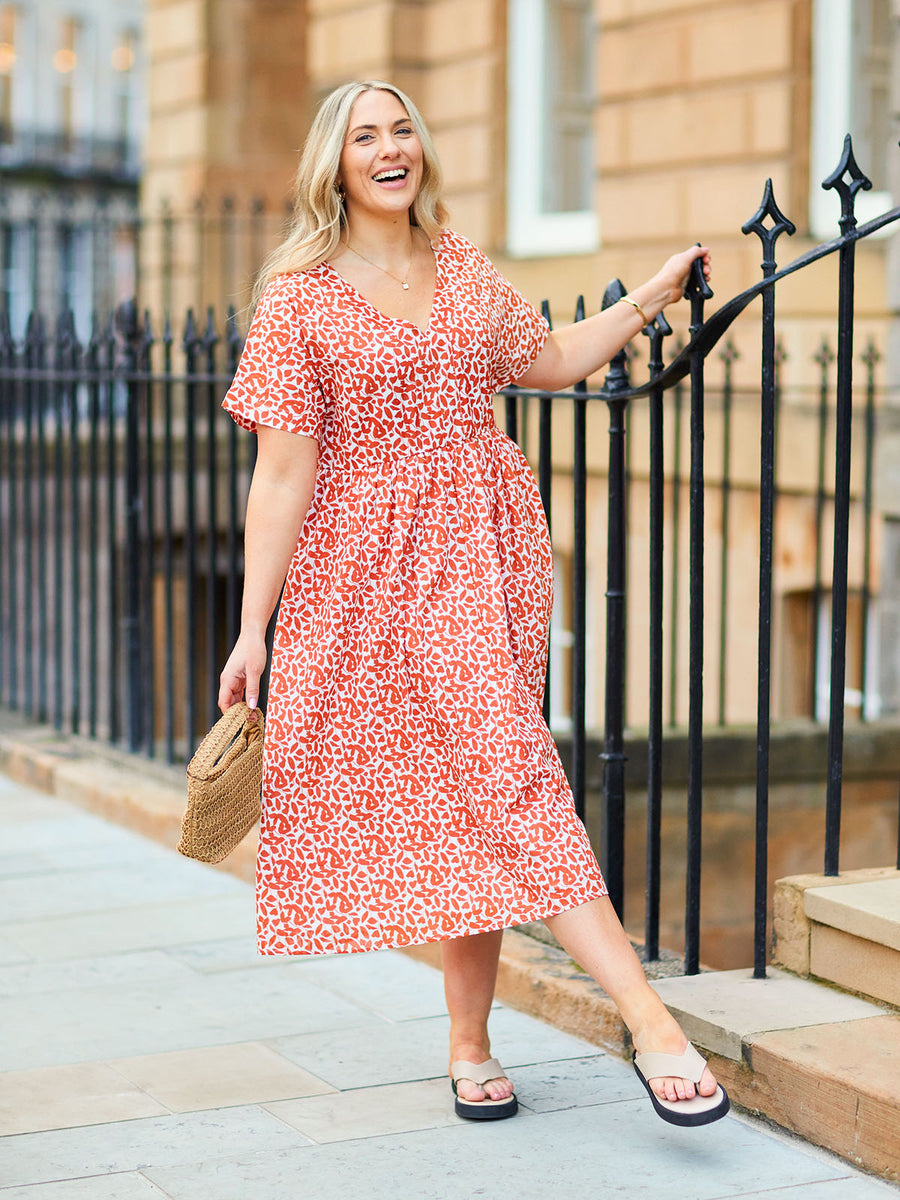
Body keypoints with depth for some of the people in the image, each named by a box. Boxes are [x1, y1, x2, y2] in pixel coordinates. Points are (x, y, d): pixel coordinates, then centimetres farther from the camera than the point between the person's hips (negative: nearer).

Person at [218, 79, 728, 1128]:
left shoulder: (462, 266, 11)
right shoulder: (301, 296, -3)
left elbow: (550, 360, 28)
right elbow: (283, 473, -6)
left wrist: (656, 293, 24)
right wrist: (254, 628, -9)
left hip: (488, 550, 4)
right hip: (371, 565, -4)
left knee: (474, 786, 1)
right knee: (503, 775, -13)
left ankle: (469, 1046, 12)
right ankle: (650, 1019, -17)